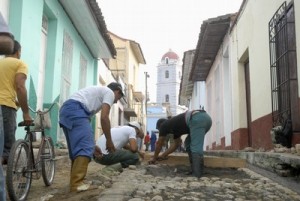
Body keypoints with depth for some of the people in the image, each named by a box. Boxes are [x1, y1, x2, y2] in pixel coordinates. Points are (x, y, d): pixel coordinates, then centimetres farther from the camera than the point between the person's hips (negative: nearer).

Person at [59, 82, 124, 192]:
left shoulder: (99, 91, 35)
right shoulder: (110, 92, 8)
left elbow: (88, 114, 32)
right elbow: (104, 118, -5)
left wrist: (91, 143, 34)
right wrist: (109, 141, 3)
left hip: (66, 110, 10)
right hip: (76, 110, -10)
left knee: (77, 147, 15)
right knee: (85, 147, -12)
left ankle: (76, 182, 18)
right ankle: (77, 184, -14)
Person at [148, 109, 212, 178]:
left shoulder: (164, 125, 15)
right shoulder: (175, 125, 34)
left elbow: (159, 144, 24)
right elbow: (176, 143, 42)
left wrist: (154, 158, 38)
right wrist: (164, 155, 48)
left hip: (197, 119, -9)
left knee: (196, 149, -13)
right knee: (188, 143, 20)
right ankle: (195, 170, 16)